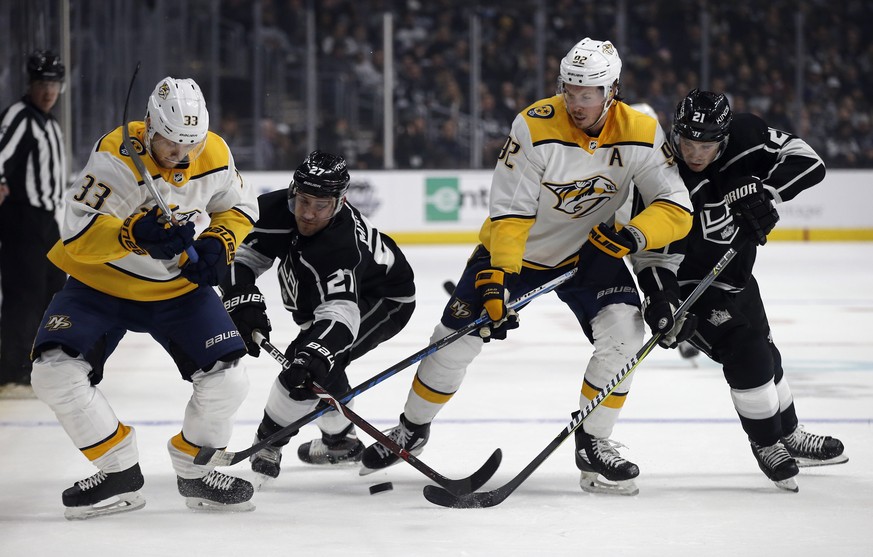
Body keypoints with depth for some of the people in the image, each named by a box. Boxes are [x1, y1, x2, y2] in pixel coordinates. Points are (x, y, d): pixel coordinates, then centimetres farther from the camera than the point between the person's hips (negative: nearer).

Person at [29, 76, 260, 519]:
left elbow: (239, 205, 9)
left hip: (178, 288, 3)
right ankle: (120, 473, -5)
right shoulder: (115, 157, -28)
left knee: (227, 378, -12)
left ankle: (194, 470, 14)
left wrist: (219, 243, -12)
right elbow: (78, 236, -33)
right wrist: (134, 234, -50)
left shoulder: (213, 154, -11)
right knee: (56, 372, -22)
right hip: (100, 283, -3)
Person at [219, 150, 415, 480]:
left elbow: (340, 310, -54)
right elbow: (241, 255, -19)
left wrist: (313, 357, -70)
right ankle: (339, 442, 41)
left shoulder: (342, 246, -43)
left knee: (322, 363, -25)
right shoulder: (276, 209, -23)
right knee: (317, 360, 19)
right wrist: (243, 302, -37)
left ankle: (268, 442, -11)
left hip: (385, 301, -8)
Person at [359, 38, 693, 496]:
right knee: (456, 338, -2)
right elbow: (510, 213, -26)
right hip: (516, 247, -2)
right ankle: (412, 430, 24)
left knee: (623, 332, -20)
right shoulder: (535, 127, -27)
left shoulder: (640, 134, -19)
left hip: (589, 249, 2)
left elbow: (677, 209, -21)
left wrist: (634, 235, -40)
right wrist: (498, 278, -36)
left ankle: (593, 445, -4)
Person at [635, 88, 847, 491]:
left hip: (735, 272, 6)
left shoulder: (744, 136, -18)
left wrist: (767, 192, -30)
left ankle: (789, 435, 38)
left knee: (764, 352, 19)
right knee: (746, 355, -16)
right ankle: (767, 445, 3)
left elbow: (807, 161, -15)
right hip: (690, 281, -6)